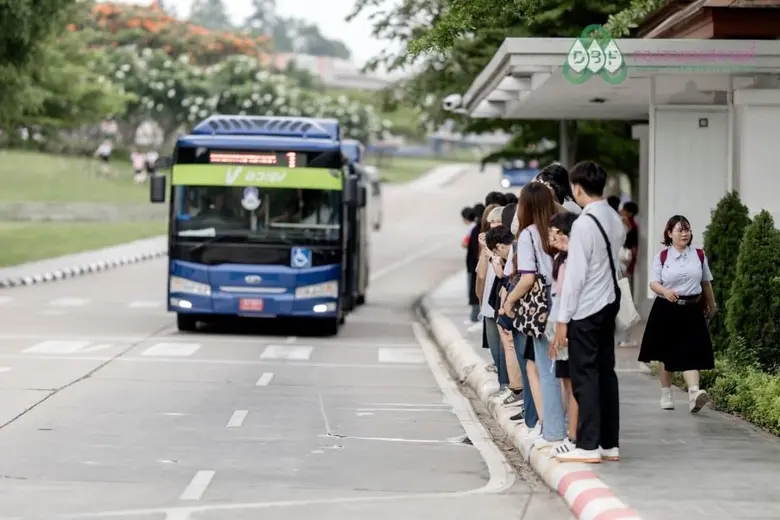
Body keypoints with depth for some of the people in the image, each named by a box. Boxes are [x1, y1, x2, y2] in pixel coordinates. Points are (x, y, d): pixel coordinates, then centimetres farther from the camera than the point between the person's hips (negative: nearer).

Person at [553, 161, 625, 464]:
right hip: (609, 303, 8)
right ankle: (610, 444, 14)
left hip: (586, 310, -8)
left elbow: (575, 275, -17)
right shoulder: (615, 220, 8)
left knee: (585, 376, -4)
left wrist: (563, 318, -13)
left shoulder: (584, 224, -17)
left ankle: (588, 446, -4)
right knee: (605, 373, 11)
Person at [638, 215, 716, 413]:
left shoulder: (699, 256, 4)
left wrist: (711, 304, 28)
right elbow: (654, 283, -8)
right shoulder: (662, 257, -2)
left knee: (691, 353, -12)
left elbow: (706, 282, 17)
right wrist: (665, 291, -29)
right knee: (666, 355, 10)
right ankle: (666, 395, 22)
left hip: (692, 310, 0)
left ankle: (694, 393, -27)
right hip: (666, 309, 0)